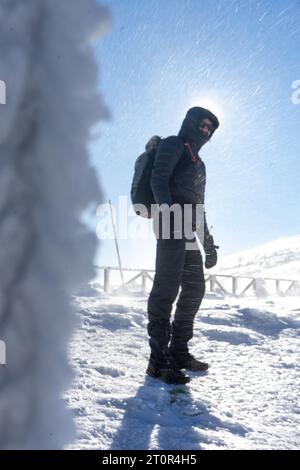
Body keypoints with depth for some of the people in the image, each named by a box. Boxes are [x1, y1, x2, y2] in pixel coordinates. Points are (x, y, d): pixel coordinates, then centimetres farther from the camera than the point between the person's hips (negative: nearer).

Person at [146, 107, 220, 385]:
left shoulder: (198, 163, 32)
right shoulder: (173, 145, 8)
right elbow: (158, 179, -9)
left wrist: (209, 244, 25)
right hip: (171, 225, -9)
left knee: (195, 288, 5)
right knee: (167, 286, -14)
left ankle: (179, 352, 13)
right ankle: (158, 360, -13)